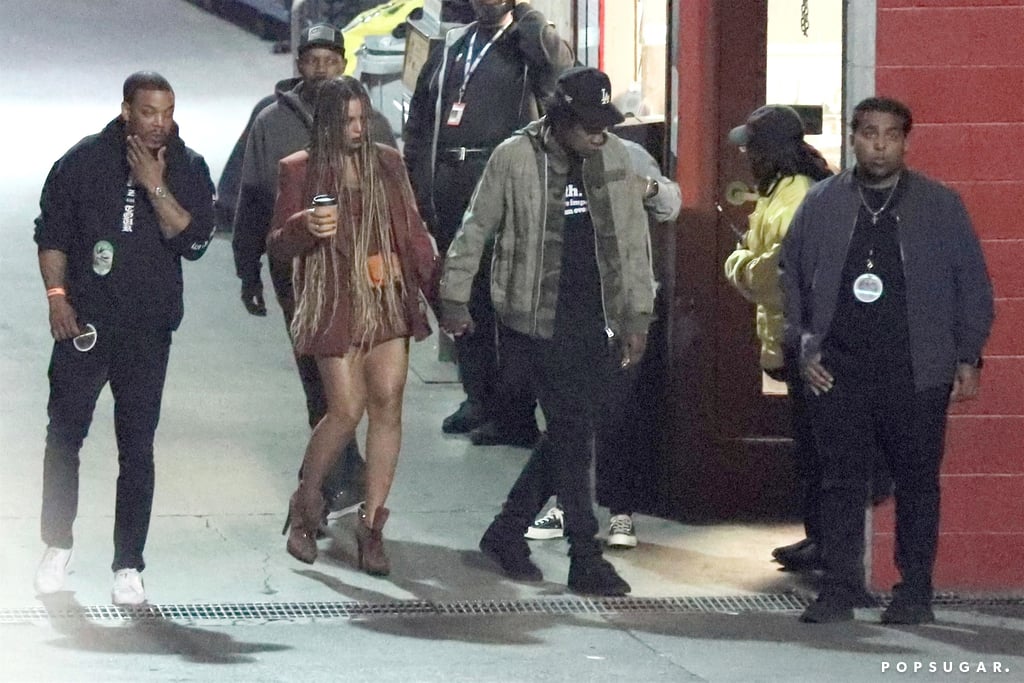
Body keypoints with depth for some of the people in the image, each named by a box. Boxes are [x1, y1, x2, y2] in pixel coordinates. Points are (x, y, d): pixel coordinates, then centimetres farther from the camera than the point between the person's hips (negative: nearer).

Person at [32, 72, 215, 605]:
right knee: (63, 435, 4)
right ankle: (56, 547, 20)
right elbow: (51, 234, 6)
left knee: (137, 446, -1)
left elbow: (193, 241, -8)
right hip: (83, 321, 0)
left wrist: (156, 187, -16)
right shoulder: (83, 161, 1)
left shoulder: (188, 170, 2)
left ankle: (128, 567, 2)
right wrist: (56, 295, -3)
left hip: (147, 329, 0)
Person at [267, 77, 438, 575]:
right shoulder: (300, 171, 2)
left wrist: (439, 288, 5)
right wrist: (304, 228, -20)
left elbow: (412, 231, 13)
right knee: (346, 410, -10)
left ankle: (372, 523, 0)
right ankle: (305, 505, 12)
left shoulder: (387, 164, 11)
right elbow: (277, 246, 2)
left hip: (388, 298, 3)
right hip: (335, 304, -3)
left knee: (388, 404, -6)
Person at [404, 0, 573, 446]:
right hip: (445, 187, 6)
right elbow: (418, 120, 22)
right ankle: (478, 399, 19)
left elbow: (559, 64, -20)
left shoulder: (525, 45, 3)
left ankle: (513, 412, -6)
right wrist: (412, 182, 14)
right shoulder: (451, 49, 20)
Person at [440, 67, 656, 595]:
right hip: (541, 323, -5)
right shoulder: (516, 158, -5)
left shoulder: (615, 157, 6)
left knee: (570, 434, 6)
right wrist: (455, 298, 6)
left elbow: (633, 240, 11)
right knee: (571, 434, -8)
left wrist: (637, 314, 8)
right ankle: (585, 560, -3)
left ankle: (506, 532, 21)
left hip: (600, 324, 5)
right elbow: (476, 229, 4)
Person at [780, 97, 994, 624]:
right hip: (837, 374, 1)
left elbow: (973, 284, 6)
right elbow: (792, 277, 13)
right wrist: (803, 345, 4)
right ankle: (840, 589, 6)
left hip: (916, 376, -1)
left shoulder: (940, 206, 4)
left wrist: (967, 357, 0)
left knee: (917, 484, 3)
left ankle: (915, 591, 10)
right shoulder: (820, 204, 8)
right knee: (841, 483, 1)